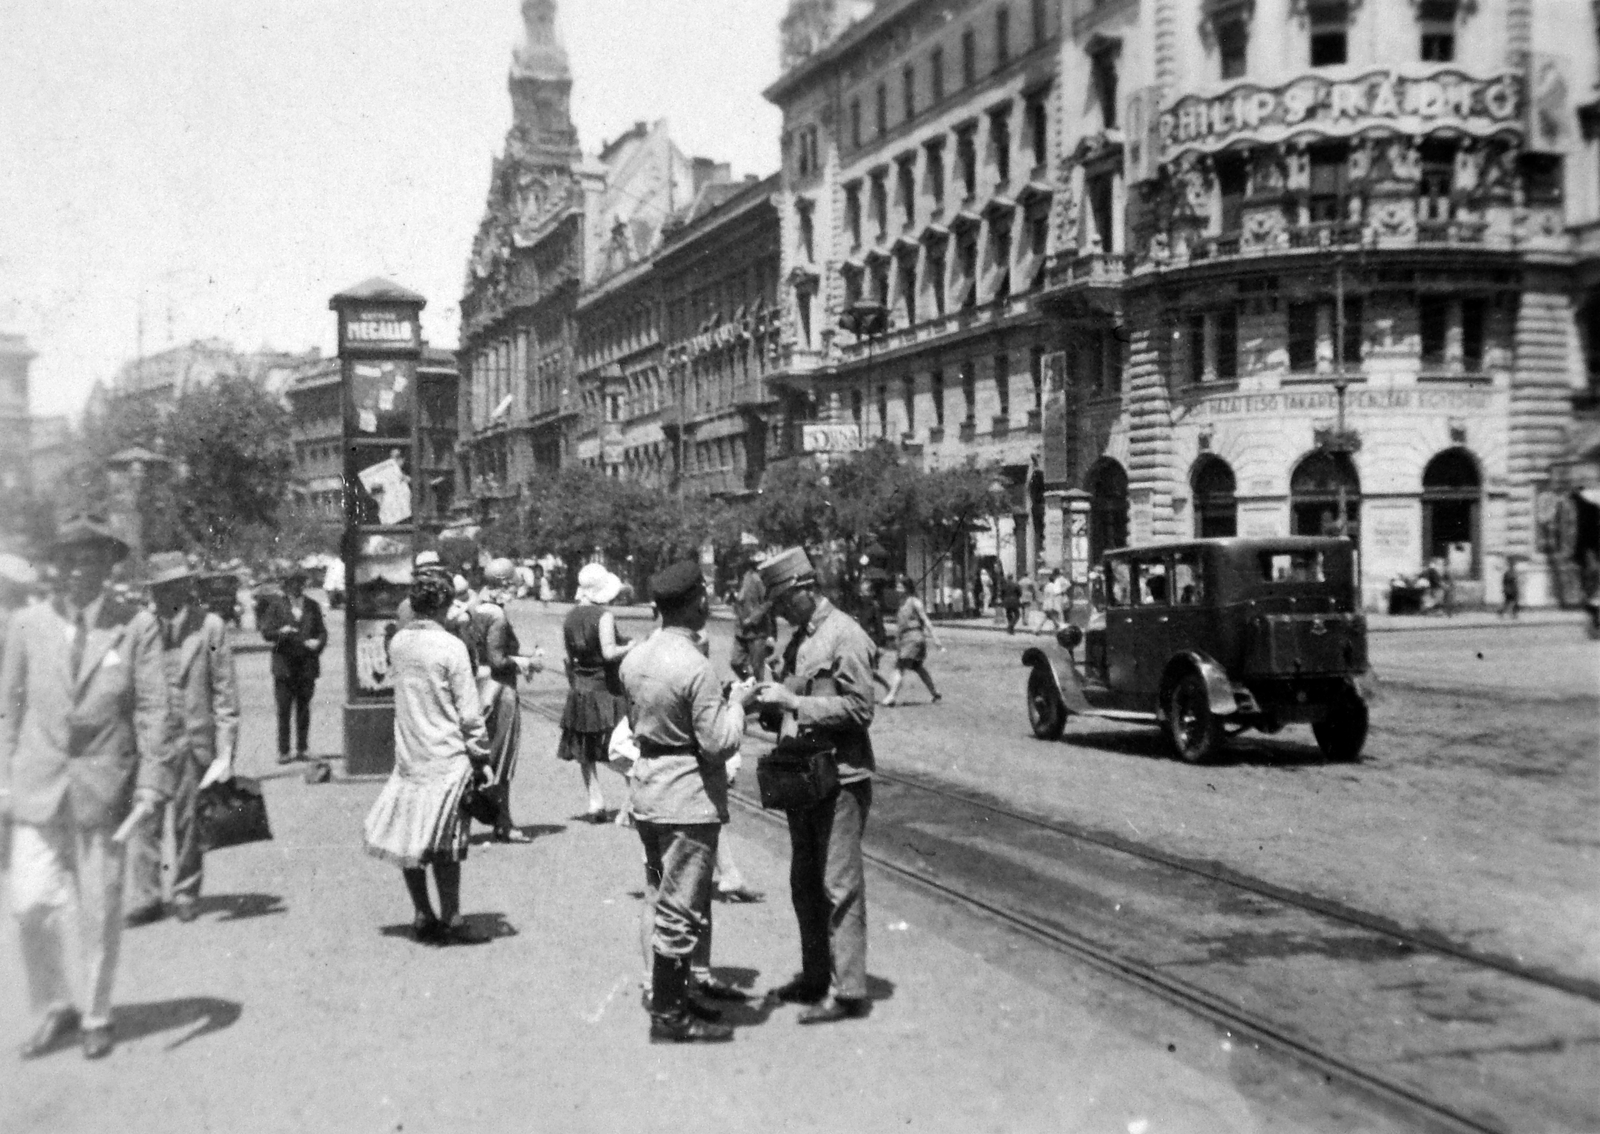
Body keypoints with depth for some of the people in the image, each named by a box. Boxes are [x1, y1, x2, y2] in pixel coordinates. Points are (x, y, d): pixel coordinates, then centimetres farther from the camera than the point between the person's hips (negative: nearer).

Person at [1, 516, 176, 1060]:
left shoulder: (137, 625, -2)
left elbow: (152, 710, -3)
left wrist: (151, 786, -9)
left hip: (103, 789, -1)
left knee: (100, 914, 6)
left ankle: (96, 1018, 24)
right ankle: (54, 1010, 20)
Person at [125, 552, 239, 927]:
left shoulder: (210, 626, 0)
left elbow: (225, 692, -1)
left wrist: (225, 752, -6)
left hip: (193, 740, -1)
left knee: (188, 823, 7)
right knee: (143, 820, -3)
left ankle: (186, 894, 20)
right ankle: (145, 899, 3)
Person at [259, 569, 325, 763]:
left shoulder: (312, 606, 11)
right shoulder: (277, 606, 4)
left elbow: (322, 631, 12)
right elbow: (266, 632, 1)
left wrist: (318, 642, -9)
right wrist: (281, 632, -18)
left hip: (307, 665, 2)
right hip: (284, 665, -2)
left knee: (304, 708, 5)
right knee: (284, 709, -2)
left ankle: (302, 749, 12)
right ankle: (283, 751, 2)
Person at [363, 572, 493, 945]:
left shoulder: (397, 643, 4)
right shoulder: (451, 647, -13)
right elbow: (469, 712, -11)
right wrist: (482, 757, -3)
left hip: (407, 755, 6)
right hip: (447, 757, -6)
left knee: (410, 839, 12)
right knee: (446, 844, 1)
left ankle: (422, 916, 20)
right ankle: (450, 921, 5)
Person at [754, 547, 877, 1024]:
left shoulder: (845, 636, -13)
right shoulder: (799, 639, 14)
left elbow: (858, 708, -19)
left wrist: (792, 702, -20)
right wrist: (773, 701, 6)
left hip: (840, 775, -9)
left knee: (839, 886, -5)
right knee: (805, 884, 15)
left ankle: (849, 990, 0)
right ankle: (815, 977, 27)